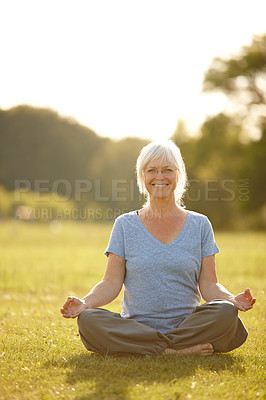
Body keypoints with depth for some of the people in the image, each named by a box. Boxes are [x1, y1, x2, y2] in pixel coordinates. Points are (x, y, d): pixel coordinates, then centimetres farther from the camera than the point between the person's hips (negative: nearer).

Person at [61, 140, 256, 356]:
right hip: (135, 327, 0)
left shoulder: (200, 225, 11)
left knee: (226, 312, -30)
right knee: (89, 319, -30)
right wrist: (85, 302, -16)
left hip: (186, 325, 0)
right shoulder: (125, 225, 10)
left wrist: (232, 299, -15)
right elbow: (111, 284, 4)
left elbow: (209, 285, 6)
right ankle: (181, 350, -27)